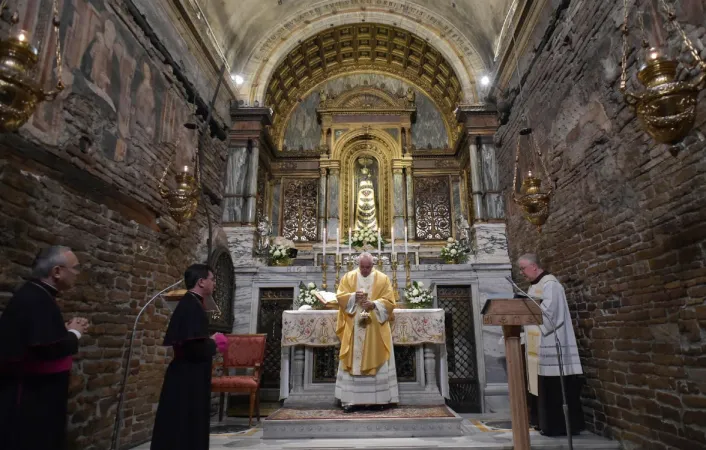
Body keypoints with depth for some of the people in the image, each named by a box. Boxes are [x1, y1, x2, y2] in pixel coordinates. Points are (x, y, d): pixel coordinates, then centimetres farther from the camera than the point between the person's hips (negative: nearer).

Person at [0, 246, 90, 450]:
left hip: (35, 391, 10)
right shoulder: (35, 300, -22)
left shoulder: (37, 296, 9)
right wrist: (74, 333, -12)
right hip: (30, 394, -10)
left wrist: (66, 329, 5)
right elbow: (48, 349, -28)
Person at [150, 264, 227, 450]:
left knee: (187, 431, 18)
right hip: (188, 381, -10)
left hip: (188, 378, 10)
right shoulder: (192, 307, -21)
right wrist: (214, 343, -11)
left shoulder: (189, 304, 11)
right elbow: (195, 348, -29)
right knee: (186, 433, 2)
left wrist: (210, 342, 7)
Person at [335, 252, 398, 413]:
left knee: (376, 362, 3)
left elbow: (389, 302, -2)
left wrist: (374, 304, -19)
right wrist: (354, 296, -18)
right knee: (353, 363, 1)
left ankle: (377, 399, 12)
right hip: (353, 329, 1)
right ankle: (351, 399, 7)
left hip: (376, 329, 0)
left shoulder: (383, 279, 3)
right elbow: (340, 297, 0)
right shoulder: (348, 277, 6)